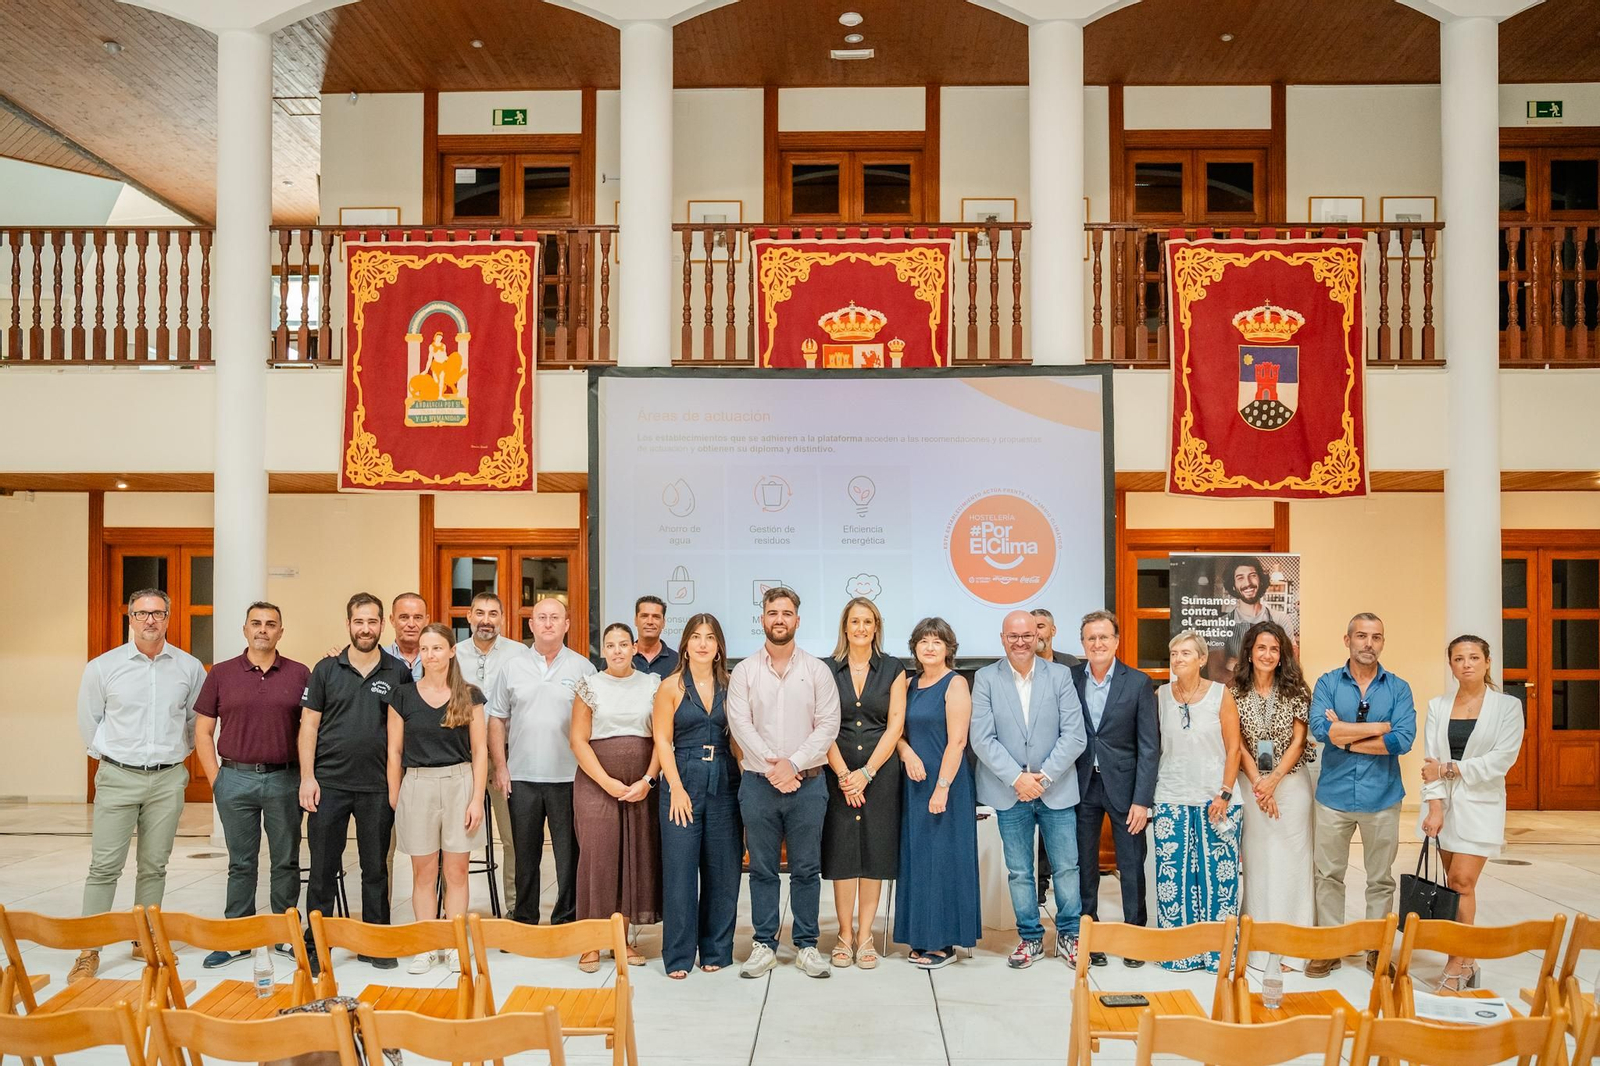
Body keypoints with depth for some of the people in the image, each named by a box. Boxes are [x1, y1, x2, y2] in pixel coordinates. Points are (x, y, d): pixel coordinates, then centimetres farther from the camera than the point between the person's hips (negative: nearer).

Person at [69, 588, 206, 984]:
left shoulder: (189, 668, 3)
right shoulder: (102, 667, 0)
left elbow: (198, 719, 16)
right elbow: (88, 721, 10)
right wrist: (109, 756, 9)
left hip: (168, 780, 1)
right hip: (117, 778, -1)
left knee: (154, 866, 8)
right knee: (104, 866, -3)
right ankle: (89, 951, 4)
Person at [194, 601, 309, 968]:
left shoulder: (300, 674, 3)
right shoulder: (221, 674, 4)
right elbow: (203, 731, 6)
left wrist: (306, 776, -2)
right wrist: (215, 778, 0)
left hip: (284, 779, 0)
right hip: (236, 779, 0)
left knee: (286, 862, 7)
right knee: (241, 863, 9)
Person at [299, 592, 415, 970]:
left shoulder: (399, 672, 2)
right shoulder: (326, 669, 3)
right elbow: (309, 724, 2)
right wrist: (307, 777, -5)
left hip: (377, 786, 0)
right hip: (329, 783, 0)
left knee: (375, 869, 10)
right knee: (323, 869, 6)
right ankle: (315, 945, 18)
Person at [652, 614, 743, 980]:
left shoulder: (729, 686, 8)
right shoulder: (671, 686, 0)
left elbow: (736, 740, 9)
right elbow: (662, 740, -3)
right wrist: (677, 788, -10)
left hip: (724, 782, 3)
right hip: (683, 779, -3)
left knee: (723, 869, 7)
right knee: (679, 870, -1)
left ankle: (716, 950, 20)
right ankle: (679, 956, 9)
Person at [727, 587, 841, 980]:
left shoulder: (817, 670, 3)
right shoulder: (744, 671, 4)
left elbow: (828, 725, -3)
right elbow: (740, 724, -4)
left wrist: (793, 764, -13)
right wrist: (771, 766, -14)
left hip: (807, 782, 0)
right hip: (758, 783, 0)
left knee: (806, 869, 6)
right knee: (762, 869, 7)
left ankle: (806, 945, 16)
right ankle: (764, 944, 17)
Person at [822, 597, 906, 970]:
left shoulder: (893, 670, 4)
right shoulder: (828, 670, 4)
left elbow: (895, 726, -1)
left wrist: (866, 773, -10)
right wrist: (843, 774, -10)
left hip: (879, 771, 0)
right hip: (838, 772, 0)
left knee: (874, 852, 2)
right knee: (841, 852, 1)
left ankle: (865, 936, 12)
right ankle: (845, 935, 11)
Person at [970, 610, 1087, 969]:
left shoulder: (1060, 676, -1)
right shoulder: (986, 679, -2)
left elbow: (1074, 734, -6)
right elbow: (982, 739, -7)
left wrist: (1045, 776, -13)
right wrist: (1016, 778, -15)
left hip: (1056, 790, 0)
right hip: (1009, 792, 0)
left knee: (1066, 868, 6)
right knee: (1019, 872, 9)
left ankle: (1069, 935, 25)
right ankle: (1030, 938, 24)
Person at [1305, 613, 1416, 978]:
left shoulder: (1398, 688, 1)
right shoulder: (1328, 683, 0)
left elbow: (1403, 740, -14)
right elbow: (1321, 729, -16)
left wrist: (1346, 738, -12)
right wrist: (1379, 728, -13)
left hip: (1382, 798, 0)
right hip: (1334, 796, 0)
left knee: (1380, 879, 11)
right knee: (1328, 875, 7)